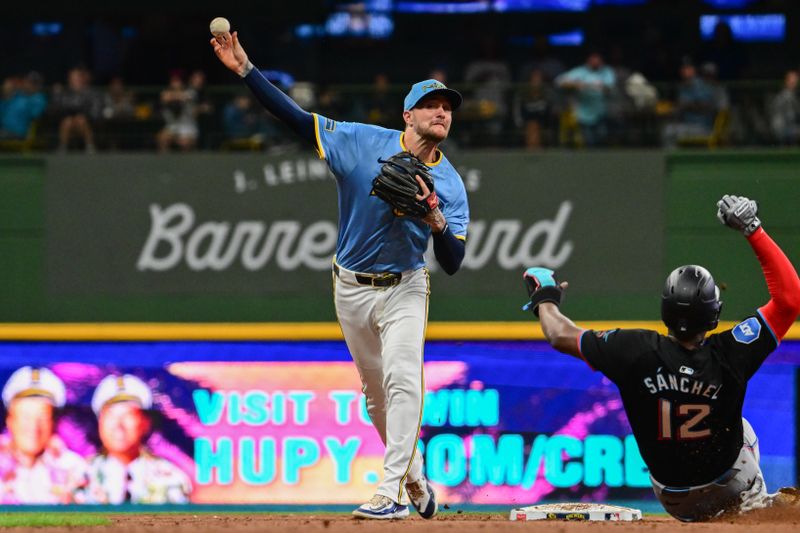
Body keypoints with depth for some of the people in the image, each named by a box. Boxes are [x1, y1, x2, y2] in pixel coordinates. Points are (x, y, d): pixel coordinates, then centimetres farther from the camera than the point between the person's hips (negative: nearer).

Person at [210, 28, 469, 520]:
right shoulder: (363, 142, -9)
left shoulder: (450, 185, -9)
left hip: (404, 289, -2)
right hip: (353, 289, 2)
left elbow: (453, 264, -13)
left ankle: (393, 492, -24)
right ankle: (414, 477, 29)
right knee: (377, 390, 11)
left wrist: (436, 219, -32)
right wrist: (245, 68, -21)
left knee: (402, 380, -21)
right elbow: (296, 117, -12)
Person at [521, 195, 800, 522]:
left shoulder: (637, 352, -28)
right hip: (726, 489, -2)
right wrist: (753, 230, -24)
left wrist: (545, 299, 8)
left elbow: (560, 335, -14)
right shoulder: (729, 355, -31)